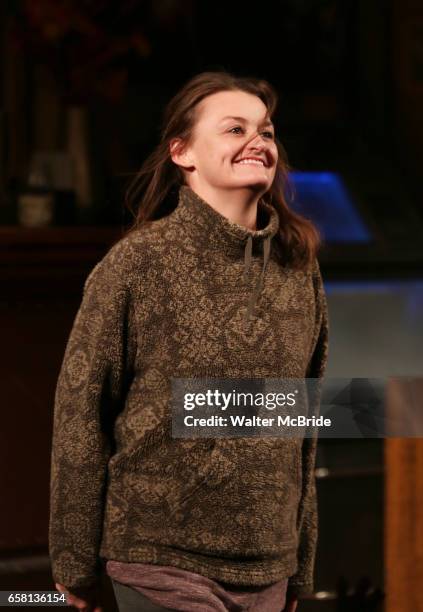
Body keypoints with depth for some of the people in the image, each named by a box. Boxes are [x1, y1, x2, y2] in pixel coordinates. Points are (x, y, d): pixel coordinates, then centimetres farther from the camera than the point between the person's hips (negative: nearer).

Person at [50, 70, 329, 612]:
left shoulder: (301, 273, 7)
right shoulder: (137, 263, -6)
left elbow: (302, 431, 14)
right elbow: (80, 411, -5)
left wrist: (300, 568, 16)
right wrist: (75, 562, -4)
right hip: (162, 562, -4)